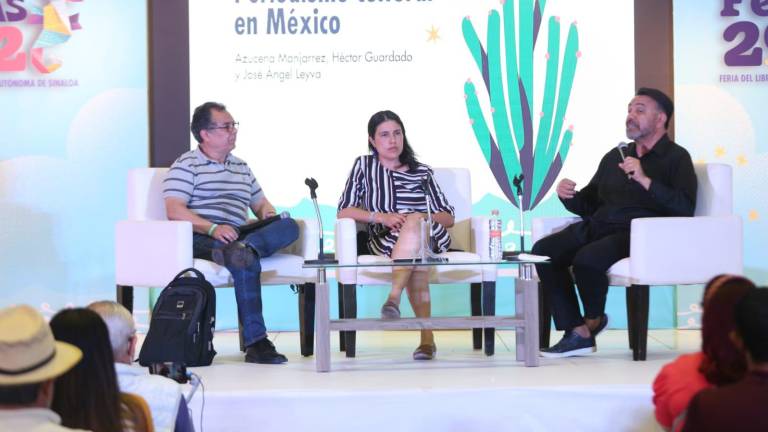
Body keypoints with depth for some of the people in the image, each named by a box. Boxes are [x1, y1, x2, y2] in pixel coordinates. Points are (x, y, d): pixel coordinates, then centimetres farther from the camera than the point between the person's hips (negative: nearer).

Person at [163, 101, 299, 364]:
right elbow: (174, 211, -7)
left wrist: (267, 211, 8)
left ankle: (244, 249, -46)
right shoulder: (187, 165, 7)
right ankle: (255, 341, -39)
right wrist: (213, 229, -21)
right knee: (247, 262, -37)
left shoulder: (241, 168, 29)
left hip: (236, 236, 6)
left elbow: (260, 203, 35)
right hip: (199, 239, -6)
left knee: (289, 227, -19)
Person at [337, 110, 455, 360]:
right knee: (416, 262, -39)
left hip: (429, 238, 1)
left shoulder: (422, 172, 18)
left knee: (414, 221, -38)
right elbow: (343, 211, 6)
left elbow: (448, 218, 14)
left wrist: (421, 219, -8)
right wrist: (381, 217, -9)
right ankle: (427, 336, -46)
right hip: (384, 241, -1)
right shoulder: (364, 166, 16)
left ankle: (394, 297, -52)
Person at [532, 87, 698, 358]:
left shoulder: (676, 157, 4)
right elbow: (588, 204, 26)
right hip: (597, 227, 7)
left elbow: (685, 209, -12)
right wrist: (568, 196, 3)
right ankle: (577, 334, -14)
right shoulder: (615, 156, 25)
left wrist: (644, 180, -19)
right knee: (543, 251, -17)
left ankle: (594, 318, -2)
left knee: (587, 258, -34)